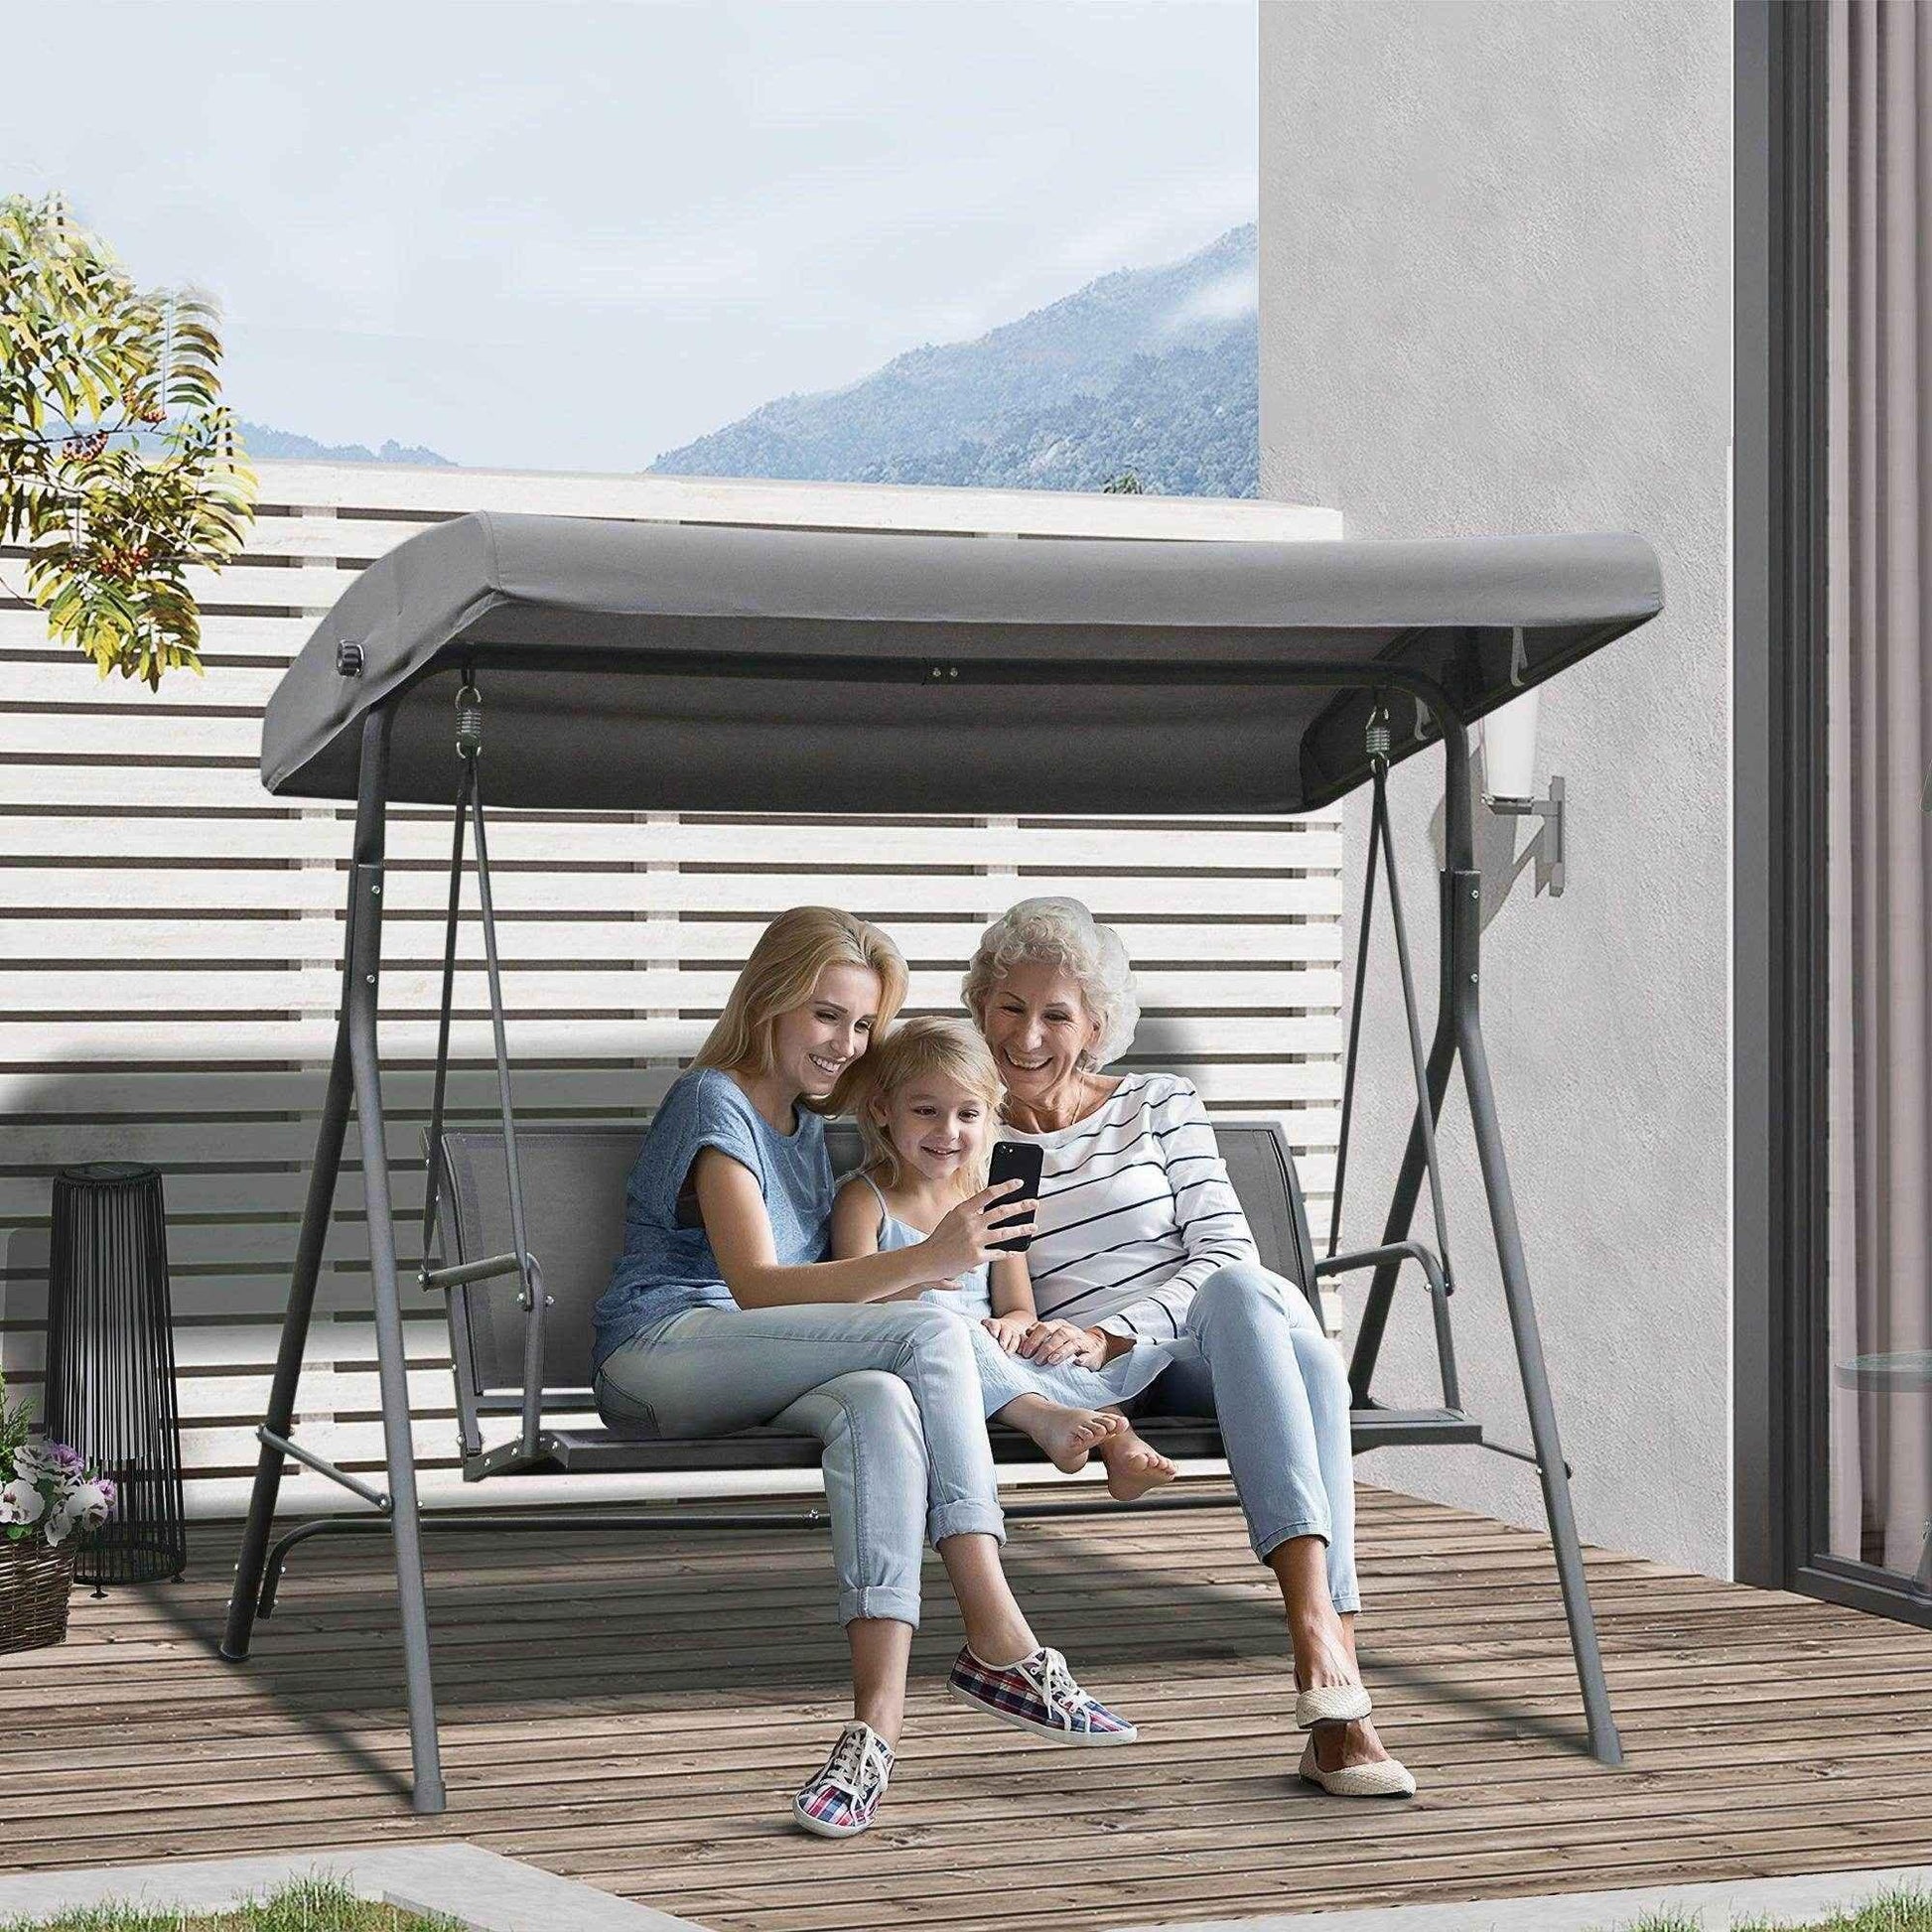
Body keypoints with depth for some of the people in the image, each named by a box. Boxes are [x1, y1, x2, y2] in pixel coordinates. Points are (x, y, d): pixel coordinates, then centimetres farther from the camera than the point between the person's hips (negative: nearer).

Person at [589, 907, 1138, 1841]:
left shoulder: (806, 1123, 24)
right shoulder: (714, 1102, -4)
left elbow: (812, 1297, 26)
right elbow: (755, 1285, -19)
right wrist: (926, 1260, -31)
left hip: (761, 1373, 7)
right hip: (658, 1358, -7)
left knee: (878, 1403, -33)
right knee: (931, 1336, -29)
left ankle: (877, 1720, -46)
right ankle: (999, 1647, -35)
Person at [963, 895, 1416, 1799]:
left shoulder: (1160, 1105, 19)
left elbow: (1227, 1254, 6)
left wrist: (1111, 1335, -10)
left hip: (1235, 1366, 2)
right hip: (1123, 1389, -2)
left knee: (1248, 1296, -37)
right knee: (1248, 1300, -36)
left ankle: (1318, 1630, -50)